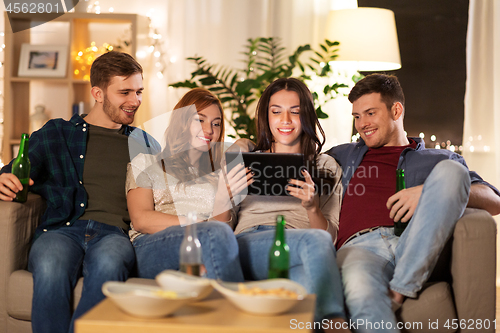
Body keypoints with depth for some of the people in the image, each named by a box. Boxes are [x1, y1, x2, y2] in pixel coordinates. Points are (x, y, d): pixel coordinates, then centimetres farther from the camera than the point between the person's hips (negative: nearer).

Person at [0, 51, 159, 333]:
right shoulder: (55, 135, 20)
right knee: (51, 268, -37)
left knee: (107, 264, -38)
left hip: (116, 233, 1)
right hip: (63, 229, 0)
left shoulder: (146, 145, 27)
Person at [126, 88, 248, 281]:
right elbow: (141, 220, -1)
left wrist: (223, 200, -10)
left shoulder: (220, 173, 26)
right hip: (150, 249, -3)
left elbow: (225, 224, 11)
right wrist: (201, 225, -10)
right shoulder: (145, 162, 16)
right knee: (216, 232, -34)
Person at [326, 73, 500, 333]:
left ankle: (401, 289, -27)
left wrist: (434, 192, -6)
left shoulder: (437, 160, 27)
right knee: (360, 291, -39)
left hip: (420, 251, 1)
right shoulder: (344, 155, 35)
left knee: (450, 170, -24)